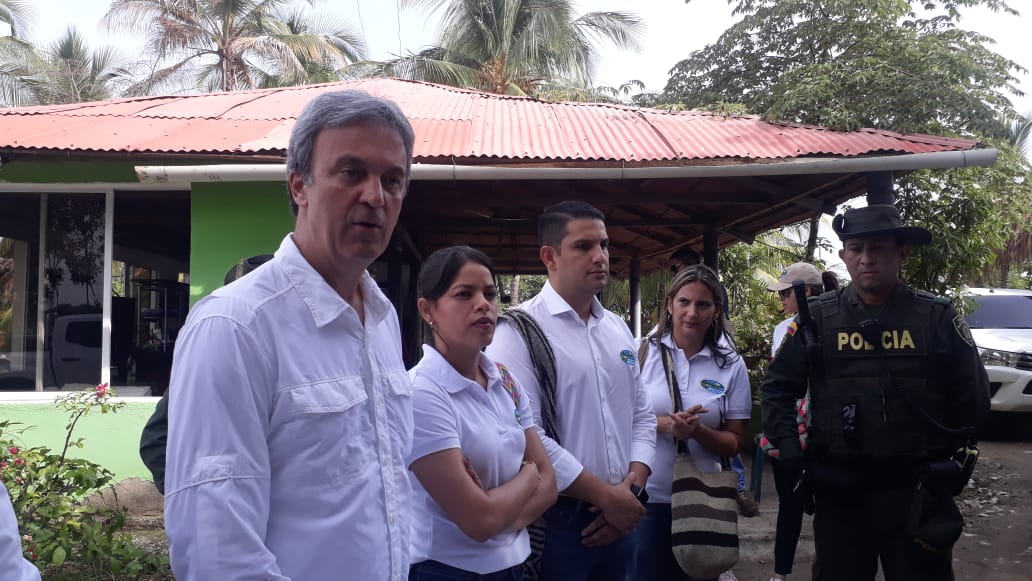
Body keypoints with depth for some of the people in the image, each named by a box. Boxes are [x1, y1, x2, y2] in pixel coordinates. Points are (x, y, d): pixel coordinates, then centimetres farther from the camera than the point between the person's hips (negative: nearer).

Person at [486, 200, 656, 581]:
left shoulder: (618, 329, 10)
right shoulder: (519, 330, -12)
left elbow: (641, 414, 14)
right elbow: (524, 434, -20)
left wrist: (632, 488, -3)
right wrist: (606, 495, -14)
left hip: (620, 519, 6)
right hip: (556, 522, -6)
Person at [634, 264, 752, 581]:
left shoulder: (731, 365, 0)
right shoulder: (643, 351, -5)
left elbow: (734, 442, 3)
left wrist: (697, 431, -17)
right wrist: (662, 424, -20)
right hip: (644, 496, -2)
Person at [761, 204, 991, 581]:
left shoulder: (938, 317, -3)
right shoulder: (818, 319, -1)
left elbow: (972, 399, 7)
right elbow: (777, 388, 7)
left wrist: (949, 455, 4)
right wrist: (787, 446, -4)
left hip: (918, 491, 0)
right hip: (838, 491, 1)